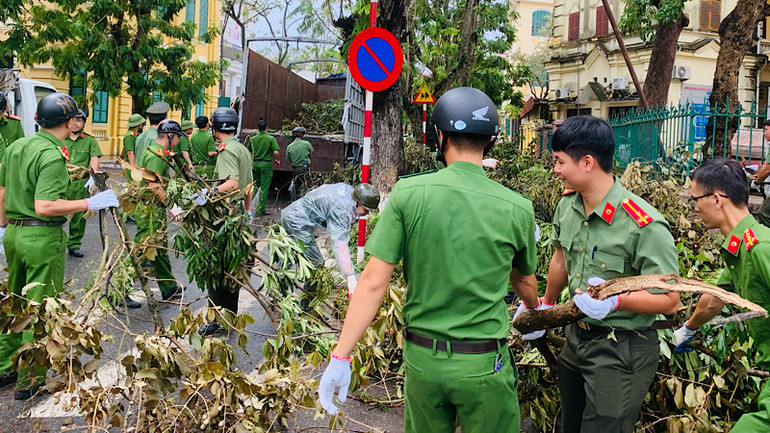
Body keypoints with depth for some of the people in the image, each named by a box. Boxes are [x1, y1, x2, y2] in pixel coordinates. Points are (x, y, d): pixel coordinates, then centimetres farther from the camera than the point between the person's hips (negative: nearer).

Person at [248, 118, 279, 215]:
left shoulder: (253, 139, 4)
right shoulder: (271, 138, -7)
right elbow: (276, 152, -14)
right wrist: (277, 160, 4)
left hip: (255, 164, 4)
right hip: (266, 164, -4)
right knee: (264, 188, 0)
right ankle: (262, 209, 0)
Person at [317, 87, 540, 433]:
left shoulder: (407, 194, -11)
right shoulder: (517, 209, -8)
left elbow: (374, 281, -13)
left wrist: (341, 356, -7)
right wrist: (535, 312, 34)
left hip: (421, 359, 1)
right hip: (482, 366, -1)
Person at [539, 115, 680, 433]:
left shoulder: (644, 225, -26)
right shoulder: (567, 205, -2)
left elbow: (669, 300, -22)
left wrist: (616, 300, -36)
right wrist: (546, 304, 28)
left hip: (621, 352, -7)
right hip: (576, 336, 8)